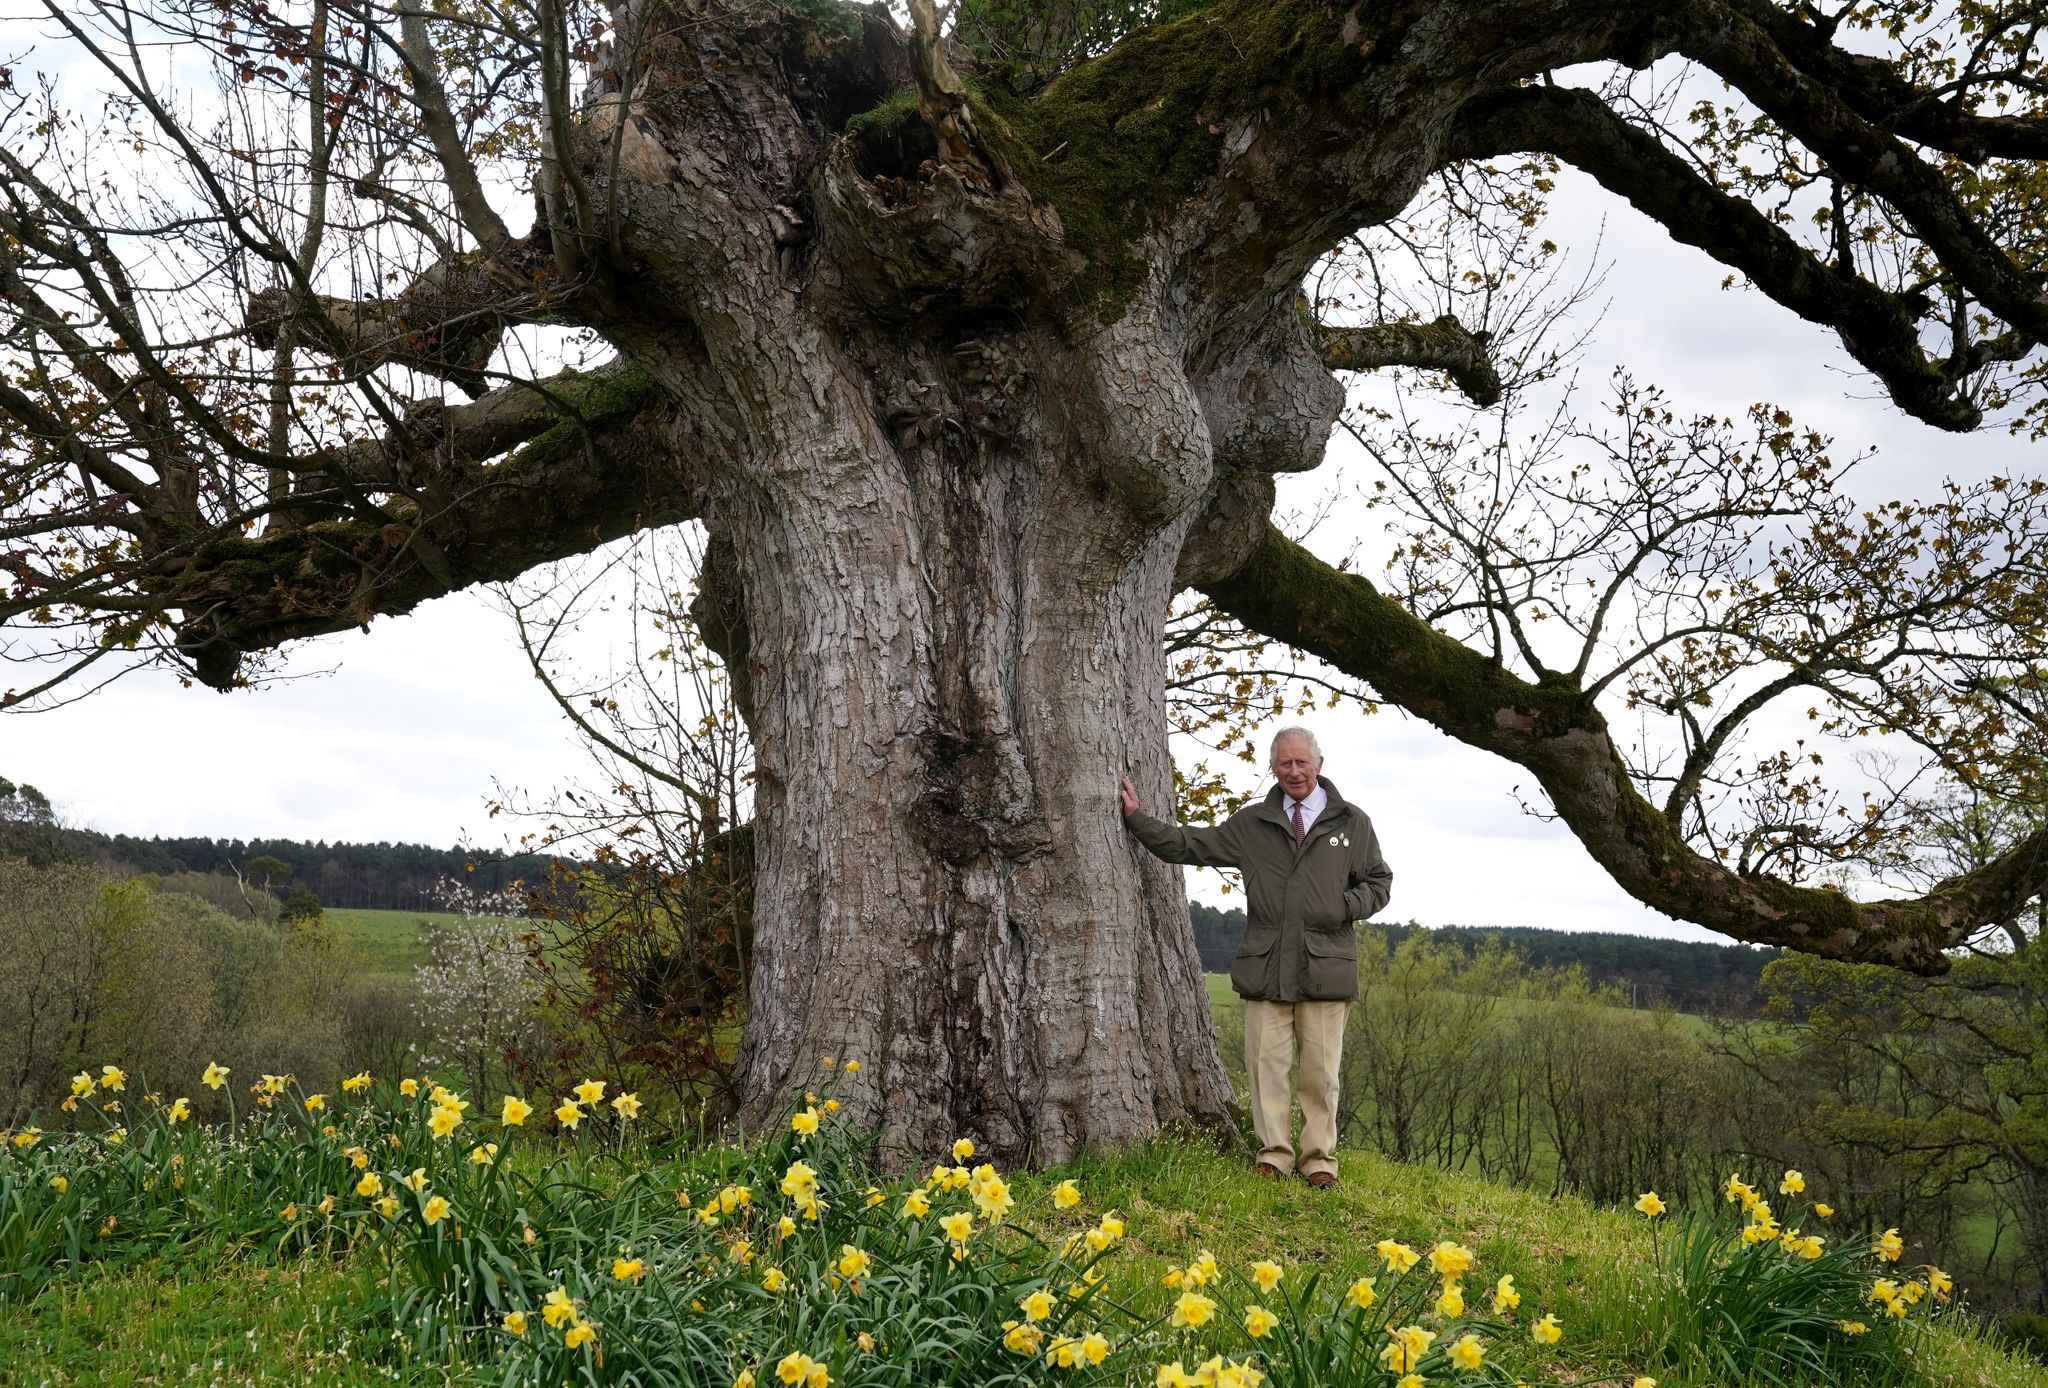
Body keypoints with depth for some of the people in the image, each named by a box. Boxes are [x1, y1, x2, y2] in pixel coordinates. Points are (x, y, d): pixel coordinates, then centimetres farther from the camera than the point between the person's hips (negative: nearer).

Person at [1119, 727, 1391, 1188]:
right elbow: (1188, 846, 13)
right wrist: (1137, 818, 6)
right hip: (1265, 966, 1)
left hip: (1326, 967, -1)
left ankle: (1319, 1159, 12)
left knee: (1321, 1069, 3)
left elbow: (1378, 882, 17)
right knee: (1266, 1064, 1)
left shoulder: (1351, 823, 11)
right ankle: (1273, 1154, 10)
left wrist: (1347, 907, -3)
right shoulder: (1252, 824, 12)